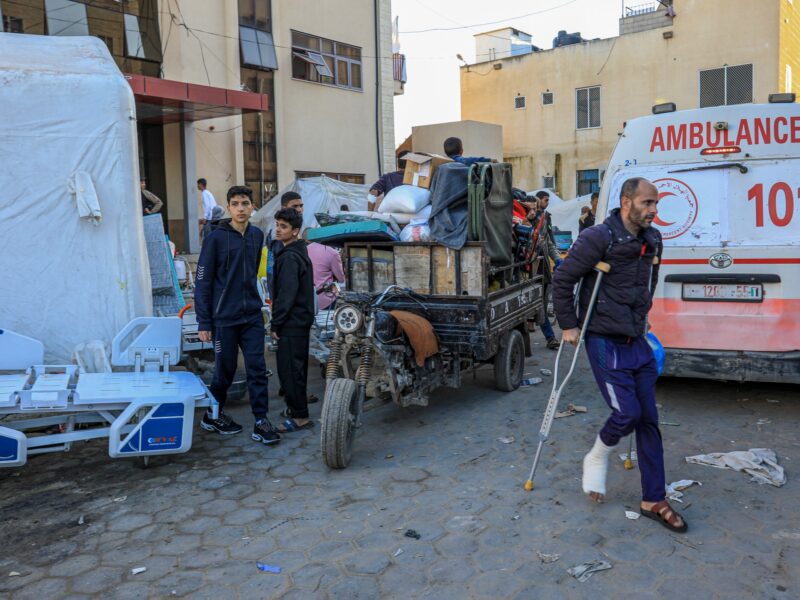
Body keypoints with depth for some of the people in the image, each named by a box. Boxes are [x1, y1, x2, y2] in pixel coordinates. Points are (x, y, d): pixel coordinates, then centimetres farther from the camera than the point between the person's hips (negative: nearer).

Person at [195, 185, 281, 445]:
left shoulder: (257, 235, 6)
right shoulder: (216, 238, -8)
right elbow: (203, 281, -8)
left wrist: (251, 299, 14)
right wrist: (204, 322, -10)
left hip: (252, 315, 4)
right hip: (224, 317, -4)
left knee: (257, 368, 0)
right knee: (225, 369, 8)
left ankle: (261, 421, 7)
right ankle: (212, 416, 29)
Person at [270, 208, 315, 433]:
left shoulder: (289, 257, -17)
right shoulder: (301, 253, 15)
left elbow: (287, 294, -22)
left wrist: (275, 323, -15)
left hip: (291, 323, -10)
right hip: (302, 320, 10)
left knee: (289, 369, -6)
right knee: (297, 367, 18)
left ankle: (300, 416, -1)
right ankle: (297, 407, 30)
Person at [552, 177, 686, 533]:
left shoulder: (653, 240, 6)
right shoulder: (598, 237, -15)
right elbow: (562, 280, -11)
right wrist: (569, 326, -8)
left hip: (637, 342, 7)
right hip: (605, 343, -7)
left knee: (648, 419, 6)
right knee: (627, 414, -11)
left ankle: (653, 501, 16)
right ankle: (596, 460, 20)